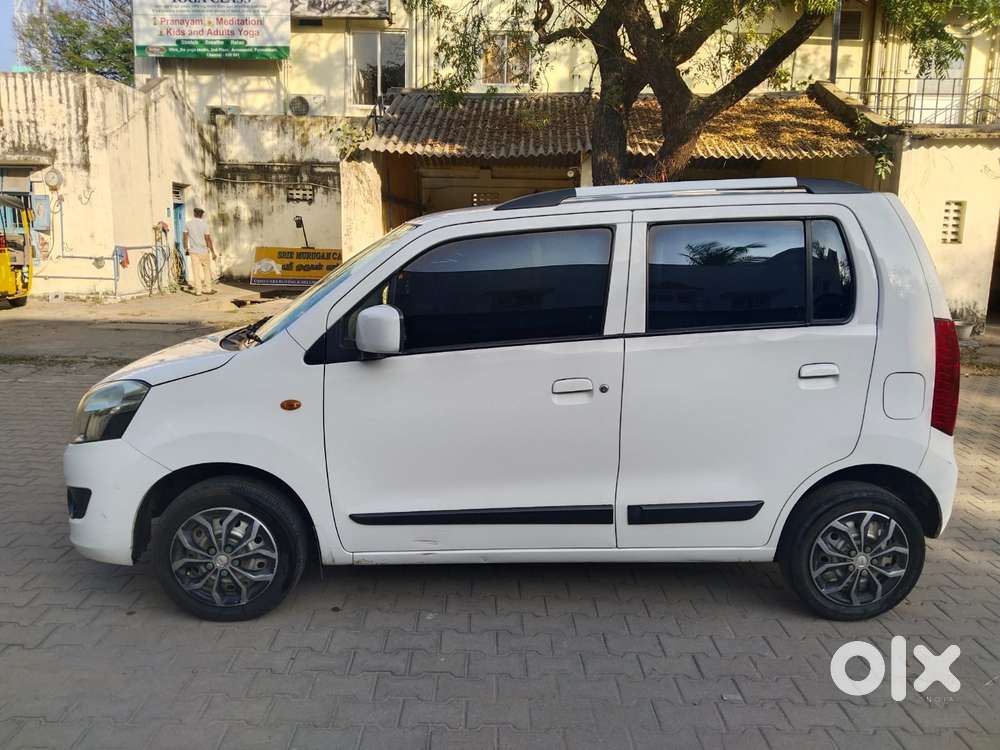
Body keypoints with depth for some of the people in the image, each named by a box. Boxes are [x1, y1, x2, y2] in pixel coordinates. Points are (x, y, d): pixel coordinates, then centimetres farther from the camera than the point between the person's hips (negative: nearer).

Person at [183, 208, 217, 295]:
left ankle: (198, 291, 5)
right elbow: (208, 239, -11)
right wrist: (213, 252, -6)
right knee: (207, 270, 12)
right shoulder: (204, 224, -9)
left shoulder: (188, 224, 1)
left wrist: (186, 249, 16)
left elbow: (185, 238, 4)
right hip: (203, 251, -3)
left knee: (196, 271, 5)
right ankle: (207, 289, 14)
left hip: (193, 251, 3)